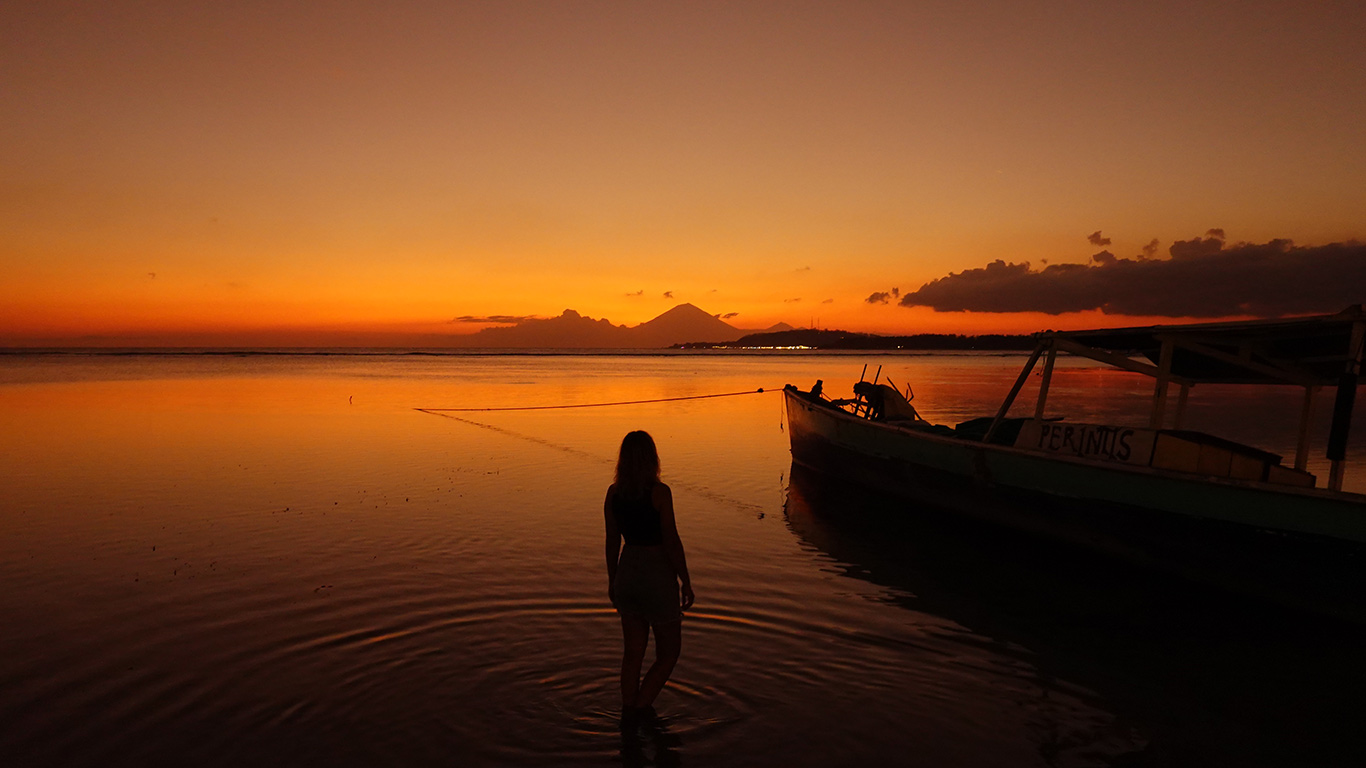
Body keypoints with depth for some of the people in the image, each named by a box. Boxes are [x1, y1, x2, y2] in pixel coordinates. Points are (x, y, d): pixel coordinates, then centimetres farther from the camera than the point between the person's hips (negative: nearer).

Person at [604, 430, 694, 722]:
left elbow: (612, 541, 5)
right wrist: (686, 583, -6)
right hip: (658, 577, -5)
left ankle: (628, 711, 26)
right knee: (669, 652, 14)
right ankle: (641, 707, 9)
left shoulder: (613, 493, -3)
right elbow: (672, 541, -16)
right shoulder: (659, 492, -18)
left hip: (627, 573, 5)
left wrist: (612, 580, 16)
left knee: (633, 650, 19)